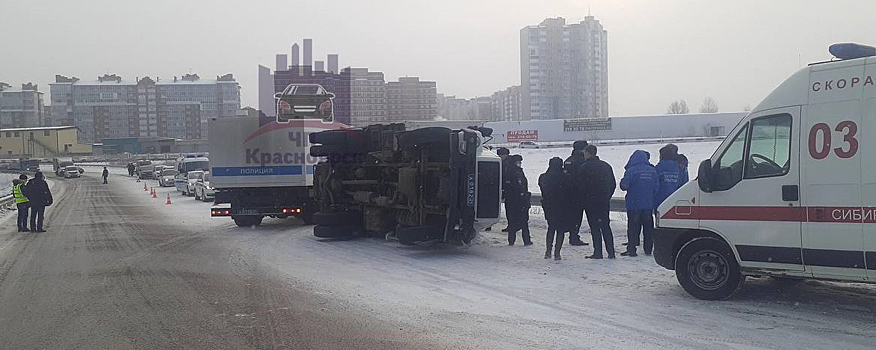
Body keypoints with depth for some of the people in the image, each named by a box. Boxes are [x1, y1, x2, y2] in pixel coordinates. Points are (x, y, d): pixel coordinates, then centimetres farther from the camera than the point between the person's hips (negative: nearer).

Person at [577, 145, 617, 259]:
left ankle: (598, 252, 0)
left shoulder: (585, 167, -10)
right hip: (605, 202, 5)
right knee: (605, 226, 12)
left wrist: (582, 200, 3)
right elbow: (613, 184, 12)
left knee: (594, 227, 0)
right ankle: (611, 252, 10)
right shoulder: (606, 166, 9)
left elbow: (581, 186, -11)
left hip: (591, 202, -5)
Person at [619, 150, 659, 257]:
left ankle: (631, 250, 0)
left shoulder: (631, 171, -13)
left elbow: (624, 186, -12)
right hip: (648, 205, 4)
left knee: (633, 228, 0)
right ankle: (648, 249, 16)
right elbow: (656, 188, 8)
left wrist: (622, 180, 9)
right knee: (648, 227, 11)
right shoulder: (652, 171, 4)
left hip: (634, 205, -4)